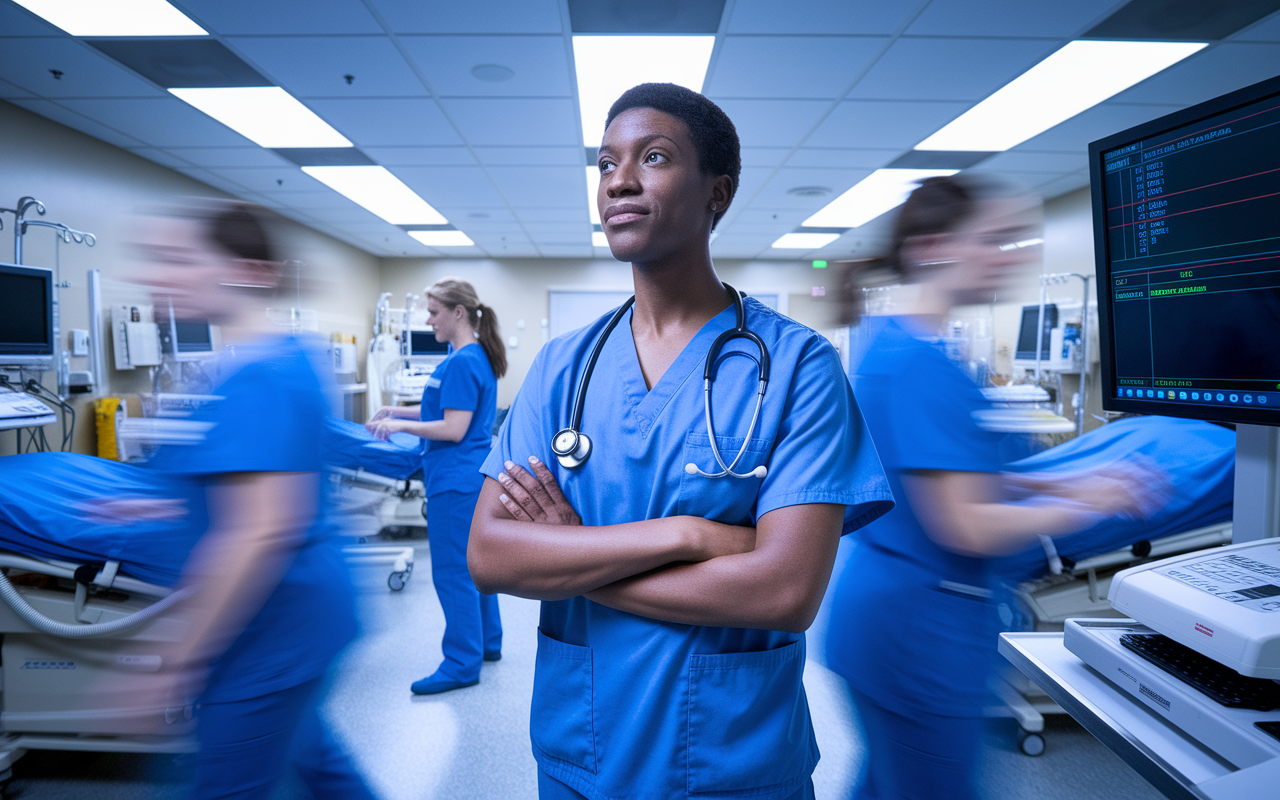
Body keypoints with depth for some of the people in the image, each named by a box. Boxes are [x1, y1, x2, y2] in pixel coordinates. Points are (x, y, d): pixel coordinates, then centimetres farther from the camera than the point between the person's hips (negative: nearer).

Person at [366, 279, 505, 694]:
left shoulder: (462, 362, -19)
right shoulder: (478, 357, 11)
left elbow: (454, 429, -22)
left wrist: (399, 424, -13)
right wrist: (399, 410, 11)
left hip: (455, 483, -10)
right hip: (474, 477, 10)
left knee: (453, 572, 0)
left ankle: (462, 664, 13)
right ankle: (487, 642, 33)